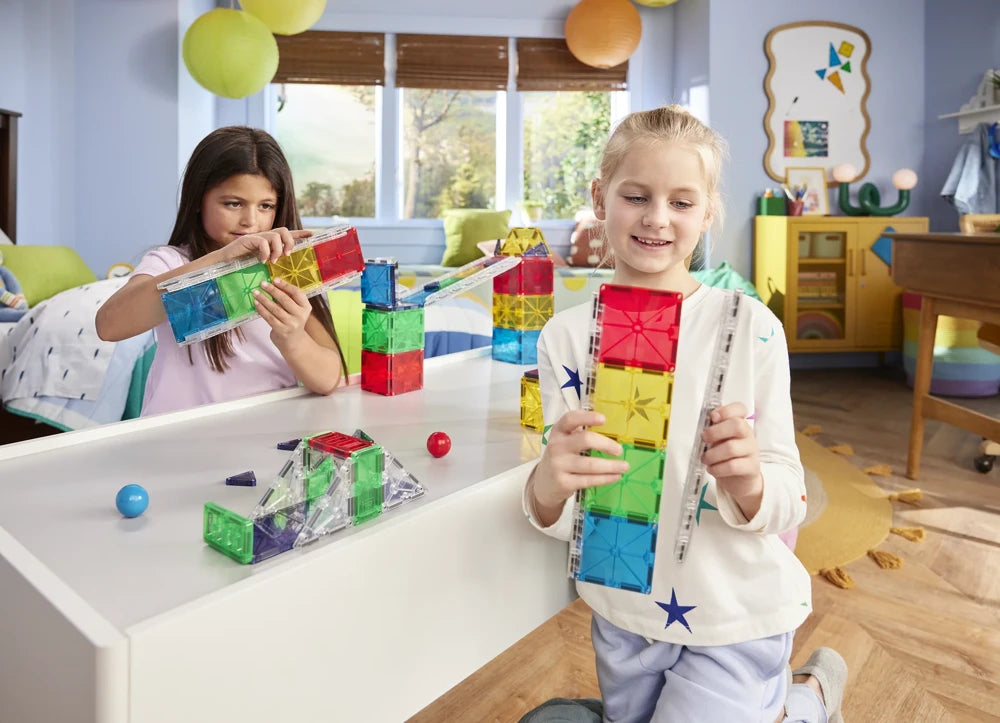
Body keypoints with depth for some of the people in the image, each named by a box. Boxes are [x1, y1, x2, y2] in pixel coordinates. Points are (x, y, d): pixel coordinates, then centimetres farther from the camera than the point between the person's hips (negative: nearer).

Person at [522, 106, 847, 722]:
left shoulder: (749, 325, -14)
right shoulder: (566, 336, -10)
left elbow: (788, 501, -11)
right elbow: (563, 520, -10)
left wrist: (749, 484, -34)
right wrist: (549, 486, -32)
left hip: (734, 621, -3)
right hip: (622, 615, 3)